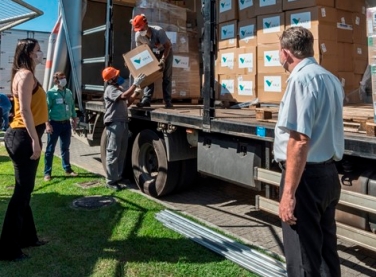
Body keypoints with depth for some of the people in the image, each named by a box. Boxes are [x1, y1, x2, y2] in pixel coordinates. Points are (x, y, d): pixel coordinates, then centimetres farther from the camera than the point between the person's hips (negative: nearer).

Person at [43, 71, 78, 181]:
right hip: (55, 124, -5)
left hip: (66, 123, 5)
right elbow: (46, 109, -12)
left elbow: (72, 106, 17)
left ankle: (67, 169, 25)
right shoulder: (51, 93, -9)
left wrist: (74, 119, 16)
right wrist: (47, 124, -18)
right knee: (50, 149, 1)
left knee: (65, 148, 15)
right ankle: (47, 173, 7)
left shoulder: (68, 92, 8)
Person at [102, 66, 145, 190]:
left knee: (122, 152, 13)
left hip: (123, 123, 10)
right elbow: (124, 96, -28)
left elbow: (128, 102, 22)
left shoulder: (120, 88, 19)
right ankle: (110, 181, -3)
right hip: (114, 124, -9)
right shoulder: (110, 89, -12)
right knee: (113, 153, -7)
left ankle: (118, 177, 23)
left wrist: (137, 92, 11)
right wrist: (135, 84, -24)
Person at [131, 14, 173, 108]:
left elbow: (167, 46, -34)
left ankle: (167, 101, -8)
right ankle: (146, 100, -4)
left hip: (166, 51, -4)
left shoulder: (159, 31, -36)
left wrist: (163, 60, -45)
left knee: (166, 76, -9)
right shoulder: (138, 36, -22)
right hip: (152, 53, 4)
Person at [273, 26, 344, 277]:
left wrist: (289, 192, -23)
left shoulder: (301, 79, -16)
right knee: (327, 250, 20)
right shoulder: (331, 79, 12)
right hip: (329, 173, 9)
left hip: (307, 177, -9)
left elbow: (300, 140, -24)